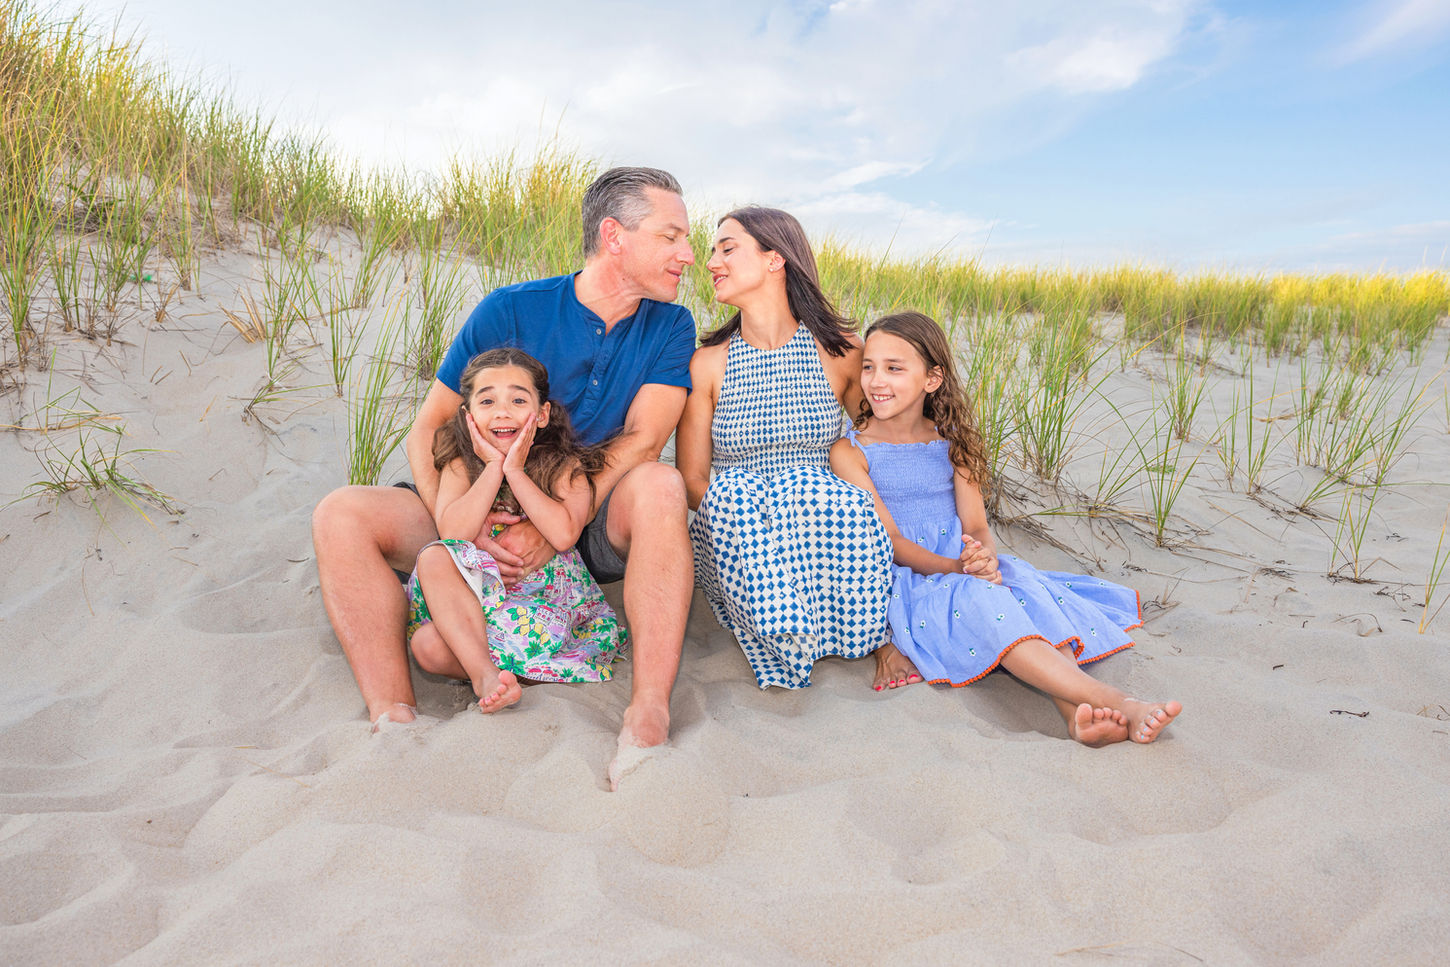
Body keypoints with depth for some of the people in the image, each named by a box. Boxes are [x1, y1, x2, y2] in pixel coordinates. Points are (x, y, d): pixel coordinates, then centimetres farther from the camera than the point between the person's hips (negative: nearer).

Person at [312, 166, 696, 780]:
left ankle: (648, 723, -38)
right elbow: (427, 429, -1)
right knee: (341, 515, -17)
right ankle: (394, 720, -26)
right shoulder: (511, 310, -2)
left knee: (658, 486, -34)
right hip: (491, 524, 2)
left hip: (597, 528, -1)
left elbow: (641, 441, -13)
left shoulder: (669, 328, -1)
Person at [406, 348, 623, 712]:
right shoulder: (461, 463, 2)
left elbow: (564, 535, -23)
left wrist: (515, 471, -19)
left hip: (549, 594, -5)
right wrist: (493, 468, -18)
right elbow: (452, 534, -16)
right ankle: (485, 672, -29)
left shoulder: (565, 465, -4)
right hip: (477, 593, 5)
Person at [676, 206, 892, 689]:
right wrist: (739, 514, -19)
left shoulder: (842, 350, 1)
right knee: (732, 491, -32)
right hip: (735, 539, 0)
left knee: (808, 485, -32)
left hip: (824, 524, 0)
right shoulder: (707, 364, 1)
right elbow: (691, 480, 2)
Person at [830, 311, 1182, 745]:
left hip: (966, 567, 5)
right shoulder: (849, 452, -4)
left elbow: (977, 526, 2)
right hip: (901, 583, -5)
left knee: (1023, 585, -28)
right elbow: (889, 540, -11)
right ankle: (1115, 703, -44)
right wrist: (955, 567, -27)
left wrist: (985, 558, -24)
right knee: (977, 600, -34)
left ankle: (1076, 712, -48)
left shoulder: (951, 442, 9)